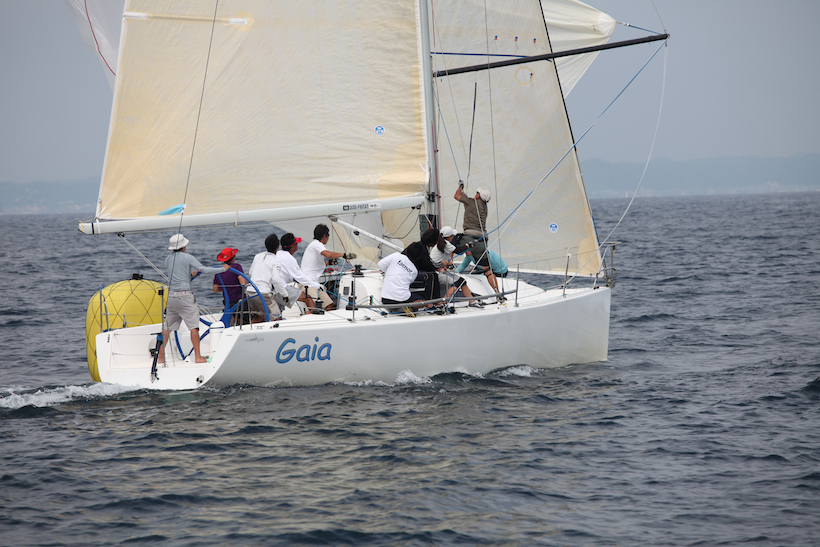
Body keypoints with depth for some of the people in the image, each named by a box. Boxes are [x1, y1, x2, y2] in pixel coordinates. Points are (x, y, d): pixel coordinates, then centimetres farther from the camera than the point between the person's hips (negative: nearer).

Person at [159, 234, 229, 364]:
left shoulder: (168, 259, 12)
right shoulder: (187, 258, -7)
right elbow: (204, 270, -10)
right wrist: (223, 269, 1)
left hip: (171, 296, 6)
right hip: (184, 295, -6)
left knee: (167, 327, 11)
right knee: (194, 326, -3)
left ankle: (161, 356, 12)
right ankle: (198, 356, -8)